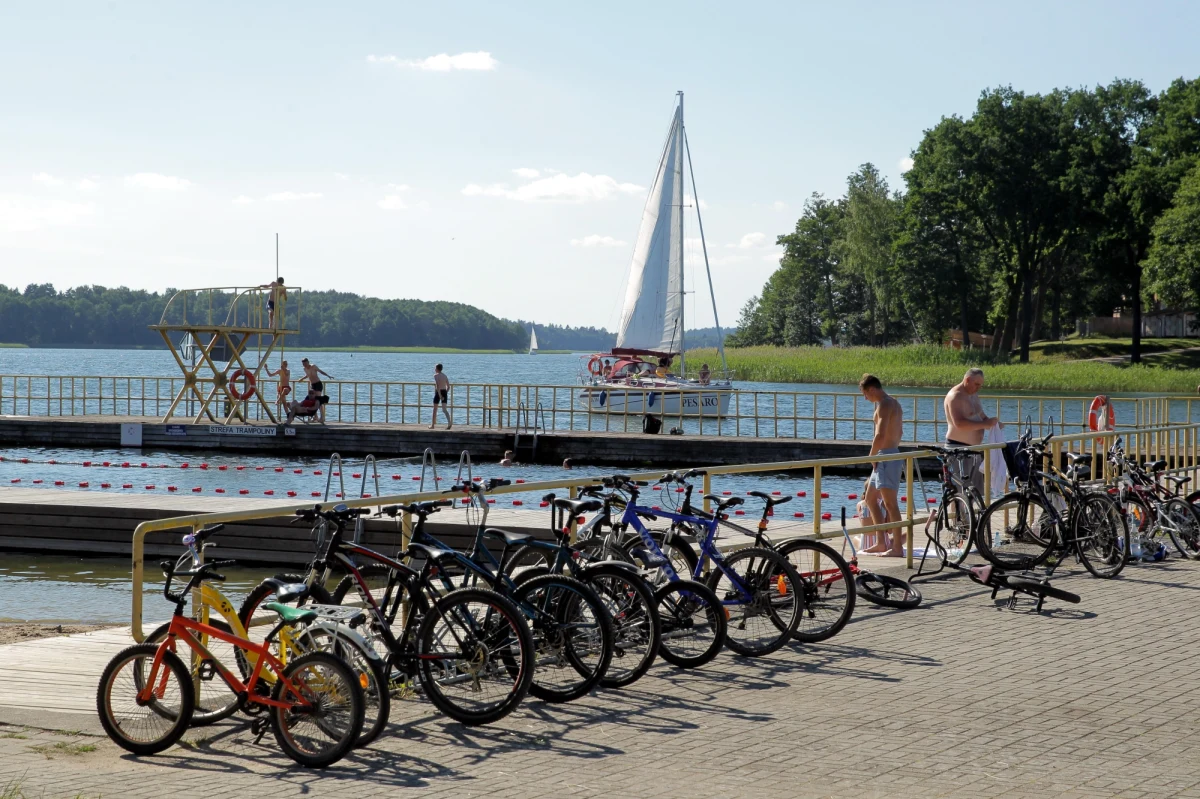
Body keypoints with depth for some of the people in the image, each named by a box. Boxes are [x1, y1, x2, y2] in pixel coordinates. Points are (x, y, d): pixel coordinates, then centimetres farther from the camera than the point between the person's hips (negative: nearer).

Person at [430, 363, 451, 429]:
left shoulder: (436, 375, -8)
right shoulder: (445, 376, 12)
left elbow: (437, 386, -20)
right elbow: (448, 386, 11)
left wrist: (439, 395, -23)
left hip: (438, 393, -5)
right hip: (444, 392, 5)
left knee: (435, 409, 10)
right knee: (444, 409, -2)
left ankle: (432, 424, 21)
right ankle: (450, 421, -27)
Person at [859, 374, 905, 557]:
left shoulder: (884, 405, -15)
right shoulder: (894, 404, 18)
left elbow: (880, 435, -26)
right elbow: (899, 432, 28)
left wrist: (872, 455, -12)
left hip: (887, 457, -11)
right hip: (887, 457, 11)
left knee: (889, 502, -10)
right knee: (870, 499, 17)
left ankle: (897, 547, -9)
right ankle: (882, 543, 19)